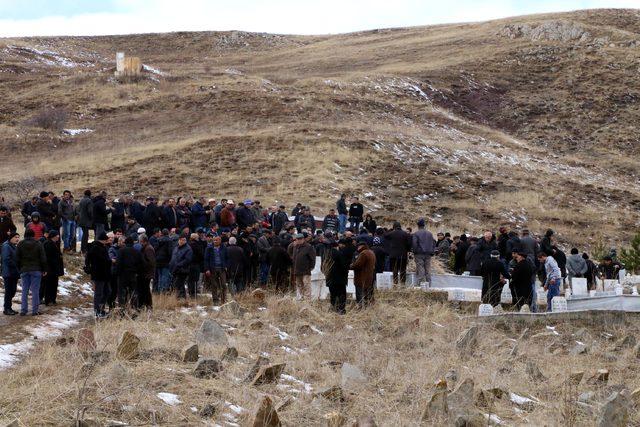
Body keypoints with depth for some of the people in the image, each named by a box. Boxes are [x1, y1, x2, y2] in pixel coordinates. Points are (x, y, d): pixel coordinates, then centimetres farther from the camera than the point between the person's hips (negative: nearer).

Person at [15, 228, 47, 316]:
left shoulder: (20, 245, 2)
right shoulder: (38, 244, -4)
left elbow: (17, 259, 4)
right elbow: (43, 258, -3)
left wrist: (19, 269, 13)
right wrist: (44, 269, 5)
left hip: (24, 270, 2)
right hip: (36, 270, -2)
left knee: (24, 291, 7)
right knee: (35, 290, 0)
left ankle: (23, 310, 6)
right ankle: (35, 310, -1)